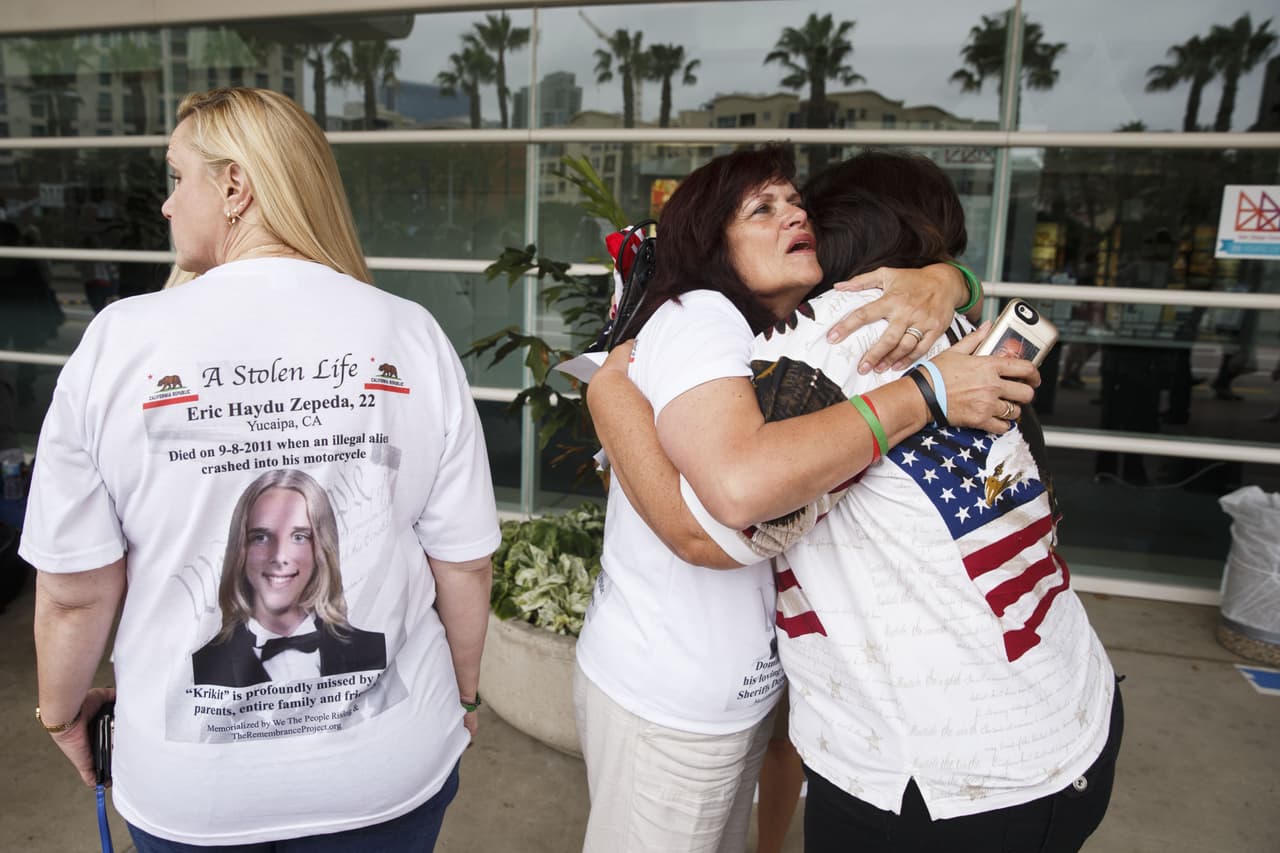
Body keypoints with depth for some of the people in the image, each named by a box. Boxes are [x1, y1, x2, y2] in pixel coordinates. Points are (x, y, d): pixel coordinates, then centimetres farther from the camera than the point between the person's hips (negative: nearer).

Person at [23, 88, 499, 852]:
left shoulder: (119, 339, -14)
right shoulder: (412, 336, -12)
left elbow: (75, 589, -8)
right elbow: (466, 563, -8)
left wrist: (65, 710, 13)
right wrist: (462, 694, 10)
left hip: (187, 784, 0)